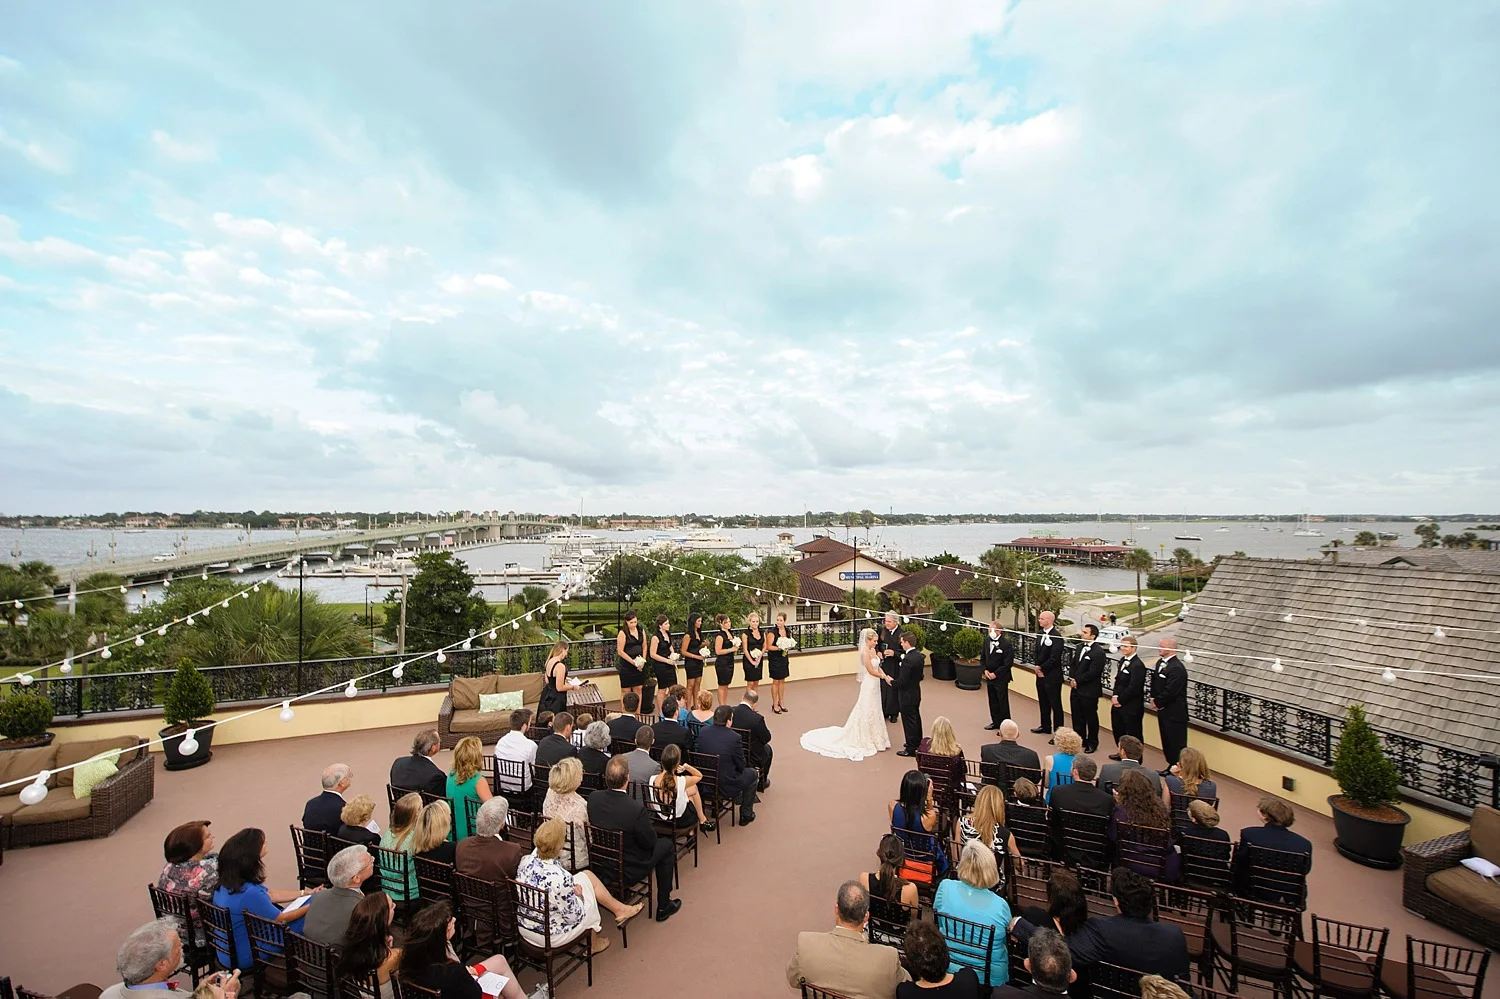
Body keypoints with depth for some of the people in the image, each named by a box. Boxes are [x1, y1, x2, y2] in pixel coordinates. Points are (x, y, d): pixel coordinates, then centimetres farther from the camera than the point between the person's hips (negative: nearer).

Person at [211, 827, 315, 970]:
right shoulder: (250, 893, -34)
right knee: (305, 921, -4)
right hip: (244, 958, -9)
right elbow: (280, 919, -18)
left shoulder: (226, 882, -5)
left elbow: (270, 894, 7)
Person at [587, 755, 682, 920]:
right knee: (666, 845, 16)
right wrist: (648, 825, 4)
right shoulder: (636, 809, -32)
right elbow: (649, 842, -18)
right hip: (627, 872, -6)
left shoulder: (593, 797, -16)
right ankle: (664, 906, 25)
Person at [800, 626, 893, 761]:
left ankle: (873, 737, 33)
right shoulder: (865, 652, -21)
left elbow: (878, 667, 7)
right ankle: (864, 740, 17)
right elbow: (871, 671, -21)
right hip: (869, 685, -9)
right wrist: (884, 676, -7)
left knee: (874, 712, 18)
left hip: (875, 685, 9)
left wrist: (886, 677, -8)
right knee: (866, 713, 4)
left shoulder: (873, 650, 6)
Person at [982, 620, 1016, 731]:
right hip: (989, 676, 6)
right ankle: (996, 722, 30)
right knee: (993, 701, 16)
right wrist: (985, 670, -3)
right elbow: (983, 657, 11)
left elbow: (1008, 663, -16)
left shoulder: (1006, 643, -17)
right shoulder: (987, 640, 1)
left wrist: (996, 674, -15)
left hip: (1001, 678, -6)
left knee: (1003, 702, 3)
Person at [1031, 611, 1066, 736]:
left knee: (1056, 705, 1)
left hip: (1052, 676, -8)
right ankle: (1045, 726, 34)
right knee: (1043, 703, 20)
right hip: (1040, 675, 8)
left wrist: (1041, 668, -12)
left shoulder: (1057, 636, -18)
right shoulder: (1040, 635, 9)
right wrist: (1036, 666, -3)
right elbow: (1036, 652, 13)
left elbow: (1054, 658, -22)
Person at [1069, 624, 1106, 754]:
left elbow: (1092, 673, -20)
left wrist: (1077, 681, -14)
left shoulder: (1099, 652, -17)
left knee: (1091, 718, 8)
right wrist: (1072, 679, -1)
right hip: (1076, 689, 7)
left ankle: (1092, 743, 23)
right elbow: (1074, 664, 14)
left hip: (1089, 691, -7)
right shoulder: (1081, 648, 8)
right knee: (1077, 717, 16)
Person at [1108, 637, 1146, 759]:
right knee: (1118, 729, 22)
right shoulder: (1122, 660, 7)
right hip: (1119, 703, 9)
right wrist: (1115, 696, 1)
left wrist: (1120, 699, -13)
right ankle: (1121, 751, 40)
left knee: (1133, 733, 5)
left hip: (1132, 707, -9)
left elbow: (1134, 688, -22)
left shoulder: (1138, 665, -21)